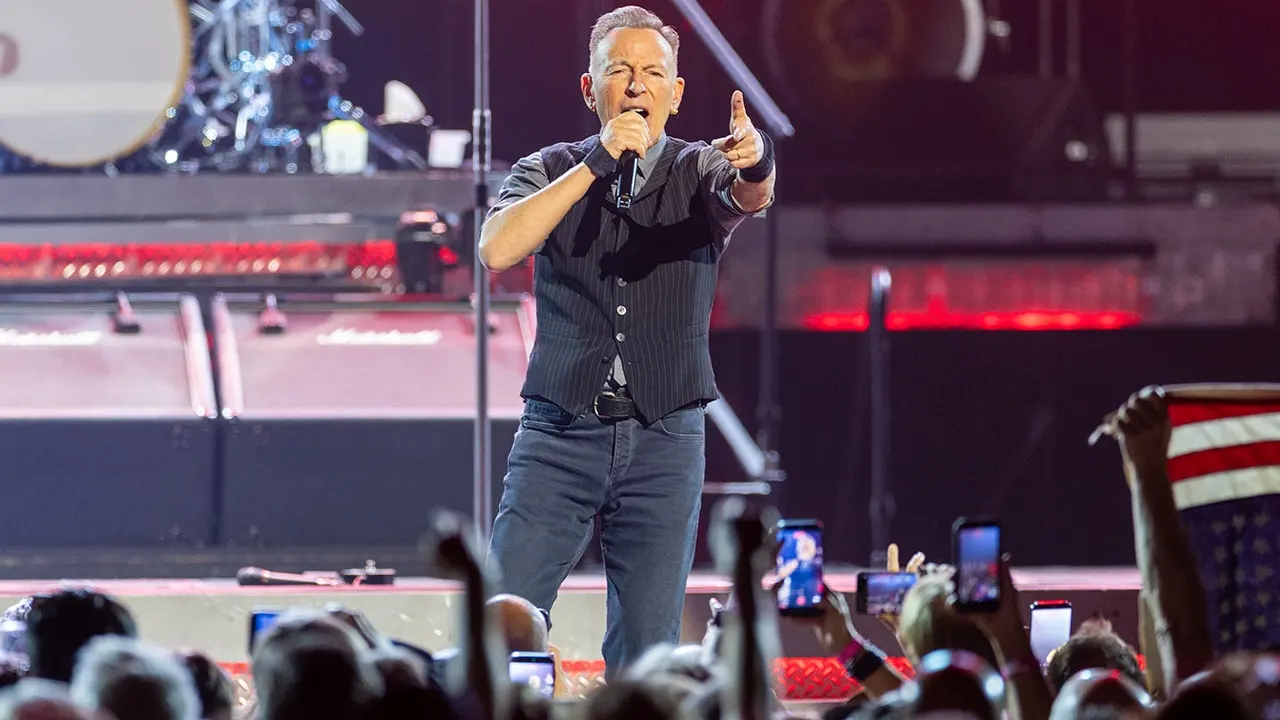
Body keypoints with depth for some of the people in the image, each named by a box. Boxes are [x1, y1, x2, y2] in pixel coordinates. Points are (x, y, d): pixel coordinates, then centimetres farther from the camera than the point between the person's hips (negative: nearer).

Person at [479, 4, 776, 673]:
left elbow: (749, 198, -18)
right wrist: (595, 164, -18)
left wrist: (754, 162, -43)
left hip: (665, 440, 0)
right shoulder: (552, 171, 6)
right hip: (560, 430, 0)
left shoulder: (698, 173, 5)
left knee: (646, 649, -1)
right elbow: (497, 248, -13)